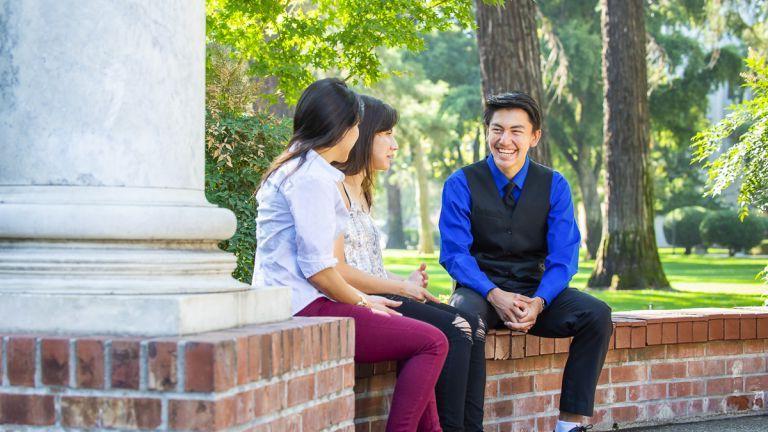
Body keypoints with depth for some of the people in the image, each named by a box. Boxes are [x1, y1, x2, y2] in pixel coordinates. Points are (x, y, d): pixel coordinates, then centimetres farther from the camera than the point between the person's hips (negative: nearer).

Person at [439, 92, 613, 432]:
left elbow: (563, 257, -3)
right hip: (480, 288, -2)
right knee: (463, 316, -37)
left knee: (597, 315, -23)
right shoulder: (461, 184, -1)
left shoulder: (554, 186, 3)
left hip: (537, 291, 3)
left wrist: (538, 302, -23)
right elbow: (454, 253, -8)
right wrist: (495, 295, -24)